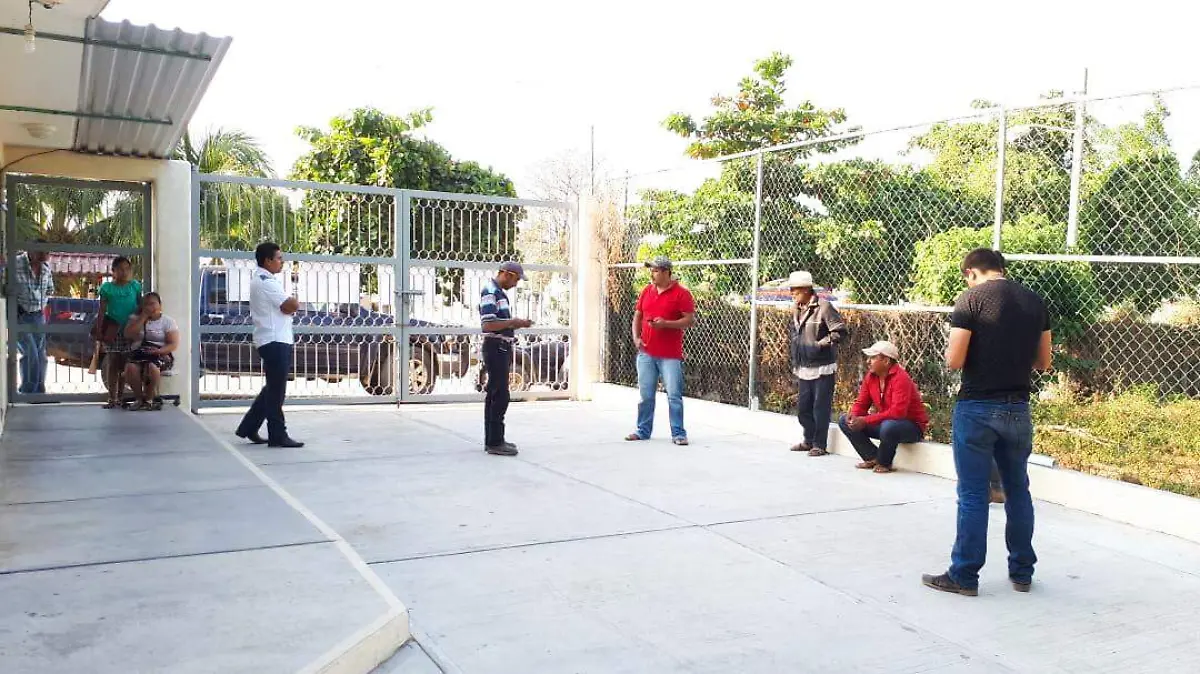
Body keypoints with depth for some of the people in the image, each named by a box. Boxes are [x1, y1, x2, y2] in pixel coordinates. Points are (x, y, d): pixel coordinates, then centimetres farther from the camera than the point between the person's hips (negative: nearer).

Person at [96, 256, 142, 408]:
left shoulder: (136, 286, 5)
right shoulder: (107, 287, 2)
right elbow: (102, 310, 1)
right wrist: (98, 330, -4)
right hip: (113, 330, -1)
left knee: (124, 364, 4)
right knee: (112, 364, 0)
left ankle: (120, 397, 12)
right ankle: (112, 398, 3)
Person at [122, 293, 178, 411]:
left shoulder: (168, 321, 8)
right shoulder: (136, 319, 17)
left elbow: (173, 344, -2)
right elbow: (128, 335, -3)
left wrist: (159, 351, -21)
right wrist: (143, 317, -3)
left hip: (161, 354, -3)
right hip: (139, 352, 3)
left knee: (151, 367, -38)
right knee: (130, 367, -32)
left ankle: (149, 398, -15)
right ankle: (139, 398, -11)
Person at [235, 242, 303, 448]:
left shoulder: (261, 280, 20)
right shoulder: (266, 282, -14)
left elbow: (287, 307, 17)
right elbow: (293, 306, -20)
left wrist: (288, 305, -5)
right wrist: (292, 303, 2)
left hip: (275, 341, 10)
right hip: (275, 341, -10)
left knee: (272, 389, 16)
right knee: (276, 391, -5)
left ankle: (248, 428, 22)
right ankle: (278, 436, 0)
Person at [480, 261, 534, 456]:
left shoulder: (500, 292, 18)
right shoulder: (490, 292, -14)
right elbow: (488, 325, -23)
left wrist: (517, 323, 11)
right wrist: (513, 322, -16)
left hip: (502, 348, 10)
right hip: (496, 347, -10)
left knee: (494, 396, 12)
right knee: (500, 396, -10)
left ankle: (492, 440, 18)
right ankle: (494, 443, -6)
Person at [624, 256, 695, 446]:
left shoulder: (681, 293, -5)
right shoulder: (647, 291, 12)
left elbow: (690, 320, -9)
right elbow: (637, 316, 18)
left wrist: (666, 324, -19)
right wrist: (636, 337, 3)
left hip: (670, 355, -5)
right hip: (646, 352, 5)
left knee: (674, 395, -4)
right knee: (645, 395, 10)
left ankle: (678, 433, 4)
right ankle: (643, 431, 20)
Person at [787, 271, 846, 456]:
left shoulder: (823, 307, -14)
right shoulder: (797, 309, 10)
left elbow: (840, 331, -16)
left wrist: (820, 344, -17)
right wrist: (795, 340, 11)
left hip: (822, 368, -8)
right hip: (803, 369, 8)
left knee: (821, 408, 0)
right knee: (802, 408, 14)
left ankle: (820, 445, 11)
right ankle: (809, 440, 30)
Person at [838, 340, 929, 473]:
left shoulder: (901, 378, -25)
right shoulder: (870, 376, -2)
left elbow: (897, 412, -33)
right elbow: (861, 403, 4)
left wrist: (866, 421, -32)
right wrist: (853, 415, -21)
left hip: (911, 426, -7)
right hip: (884, 423, 7)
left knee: (888, 427, -41)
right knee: (844, 421, -4)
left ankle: (884, 463, -11)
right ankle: (873, 458, -4)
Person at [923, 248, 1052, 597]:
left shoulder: (971, 299, -9)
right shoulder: (1034, 301, 7)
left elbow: (954, 361, -13)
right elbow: (1043, 362, 11)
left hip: (977, 409, -5)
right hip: (1017, 409, 5)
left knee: (973, 495, 1)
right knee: (1018, 491, 16)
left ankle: (964, 576, 9)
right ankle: (1022, 572, 25)